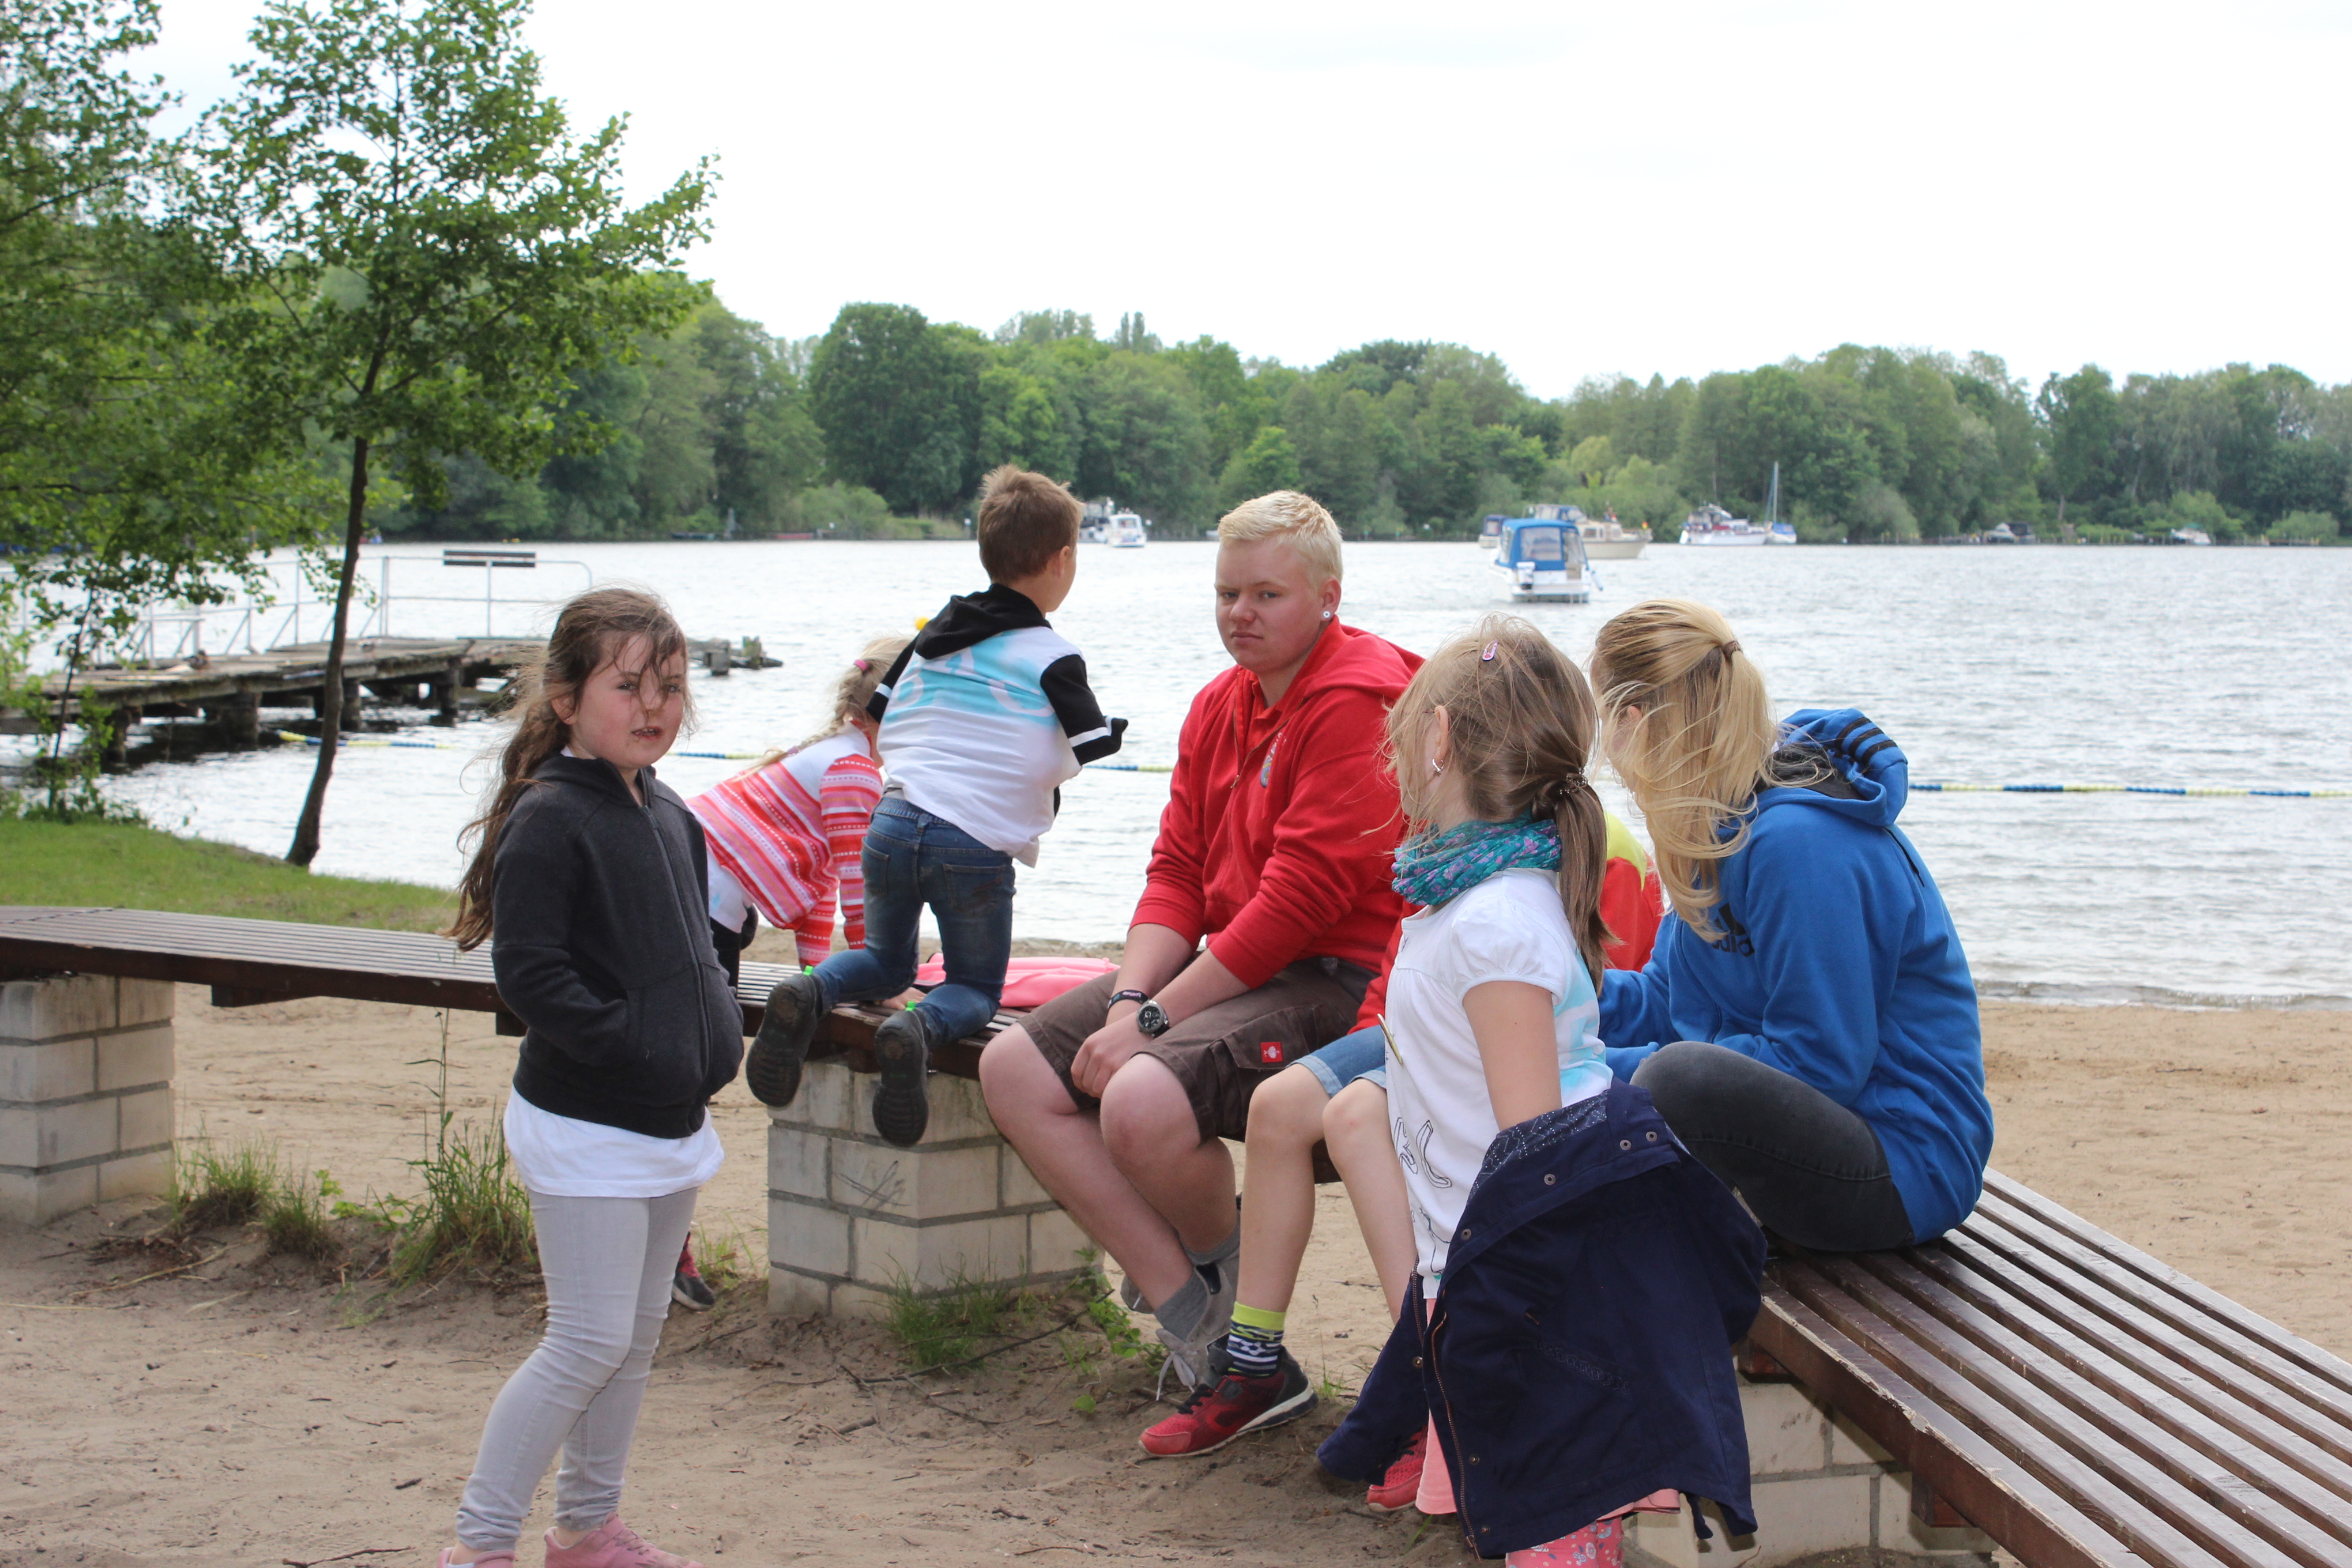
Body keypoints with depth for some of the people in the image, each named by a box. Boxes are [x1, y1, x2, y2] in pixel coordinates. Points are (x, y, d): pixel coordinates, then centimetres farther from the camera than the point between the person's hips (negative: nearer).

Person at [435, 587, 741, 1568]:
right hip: (586, 1128, -8)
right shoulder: (550, 821, -15)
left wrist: (716, 1038, 7)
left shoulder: (669, 815, 11)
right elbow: (529, 975, -20)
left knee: (638, 1335, 15)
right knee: (589, 1342, -8)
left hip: (672, 1121, 9)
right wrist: (638, 1046, -22)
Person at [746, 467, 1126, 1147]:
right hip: (978, 843, -5)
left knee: (886, 961, 25)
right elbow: (1092, 748, -4)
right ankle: (918, 1031, -24)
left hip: (893, 822, 5)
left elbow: (878, 715, 21)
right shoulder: (1053, 658, -2)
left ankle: (807, 995, -9)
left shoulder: (935, 629, 15)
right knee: (975, 987, 12)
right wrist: (1114, 726, 18)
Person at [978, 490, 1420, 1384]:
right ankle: (1188, 1308, -6)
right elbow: (1176, 872, 11)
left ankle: (1220, 1268, 3)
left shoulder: (1357, 700, -16)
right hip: (1224, 964, 10)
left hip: (1334, 978, -10)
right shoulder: (1221, 705, 15)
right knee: (1013, 1067, -2)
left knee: (1142, 1101, -32)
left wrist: (1153, 1019, -19)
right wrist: (1128, 998, -8)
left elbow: (1303, 898, -21)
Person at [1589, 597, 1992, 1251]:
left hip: (1903, 1170, -10)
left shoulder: (1798, 842, -23)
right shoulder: (1726, 822, 9)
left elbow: (1820, 1064, -24)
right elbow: (1666, 1003, 15)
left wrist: (1619, 1072, -23)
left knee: (1682, 1077, -35)